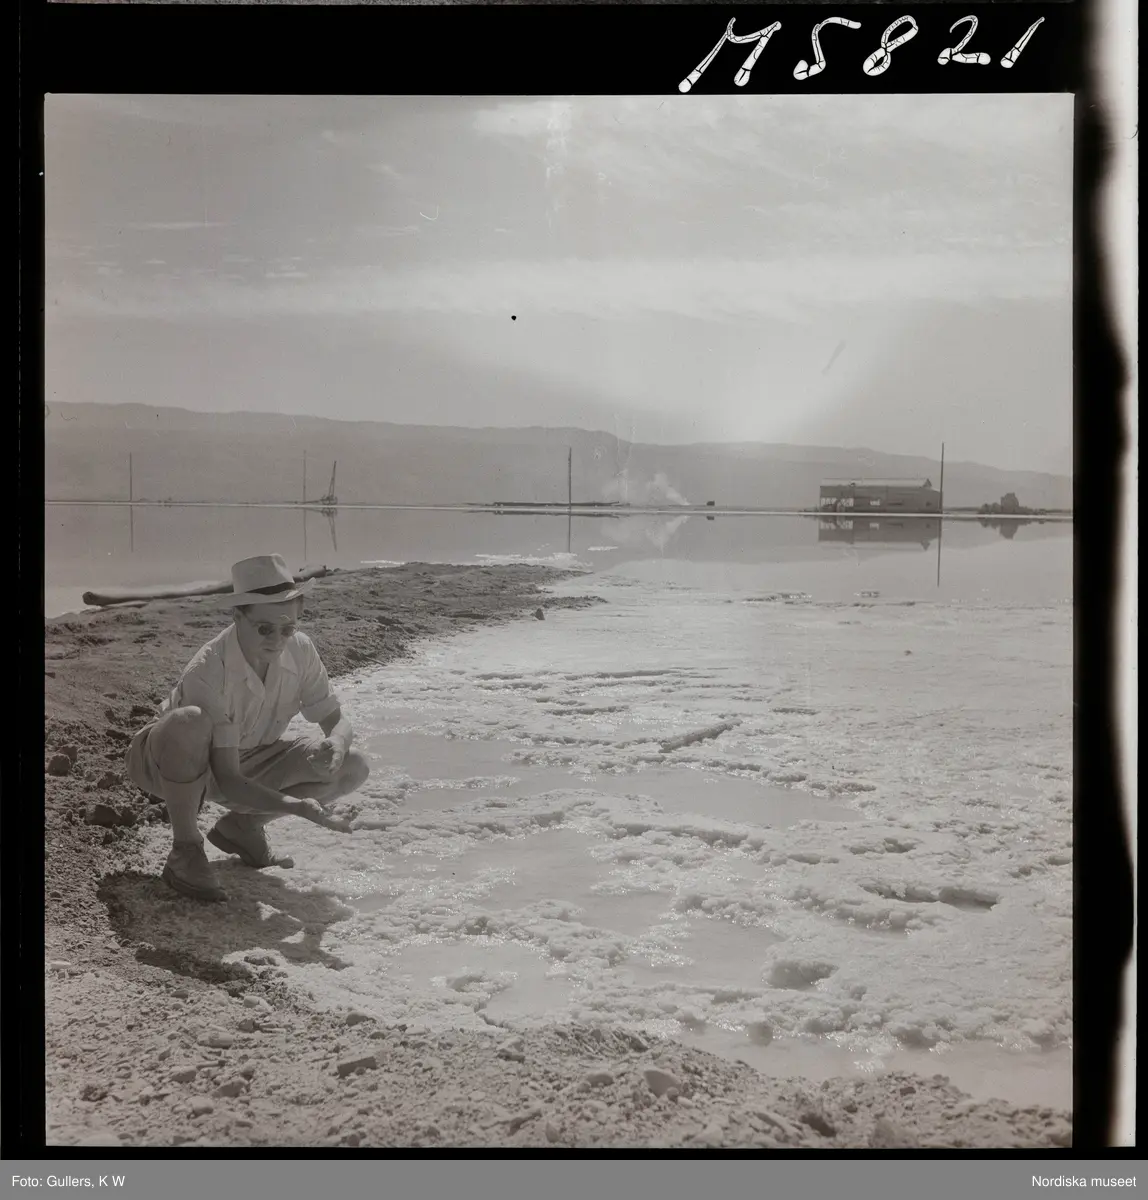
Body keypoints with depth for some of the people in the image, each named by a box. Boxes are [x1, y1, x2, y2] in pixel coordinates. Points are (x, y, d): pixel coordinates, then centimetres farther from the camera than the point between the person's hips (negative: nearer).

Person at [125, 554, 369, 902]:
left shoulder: (300, 651, -18)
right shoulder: (207, 672, -34)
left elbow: (337, 720, -5)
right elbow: (226, 780, -33)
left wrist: (336, 745, -30)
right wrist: (296, 805, -46)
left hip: (243, 762, 5)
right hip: (165, 763, -5)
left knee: (353, 768, -12)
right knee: (189, 723, -42)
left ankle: (240, 825, 6)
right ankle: (185, 850, -20)